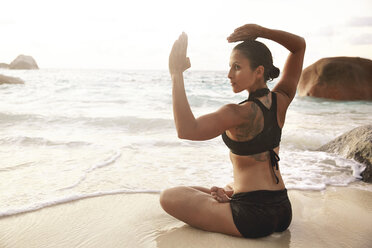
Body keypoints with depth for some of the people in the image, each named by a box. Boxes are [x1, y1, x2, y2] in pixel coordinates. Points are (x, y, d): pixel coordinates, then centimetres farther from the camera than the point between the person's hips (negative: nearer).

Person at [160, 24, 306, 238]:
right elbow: (300, 45, 9)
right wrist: (260, 31, -4)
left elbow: (186, 130, -37)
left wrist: (176, 74, -31)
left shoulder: (240, 113, -24)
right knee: (222, 192, 39)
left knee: (169, 197, 6)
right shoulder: (281, 100, -4)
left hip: (253, 217, -7)